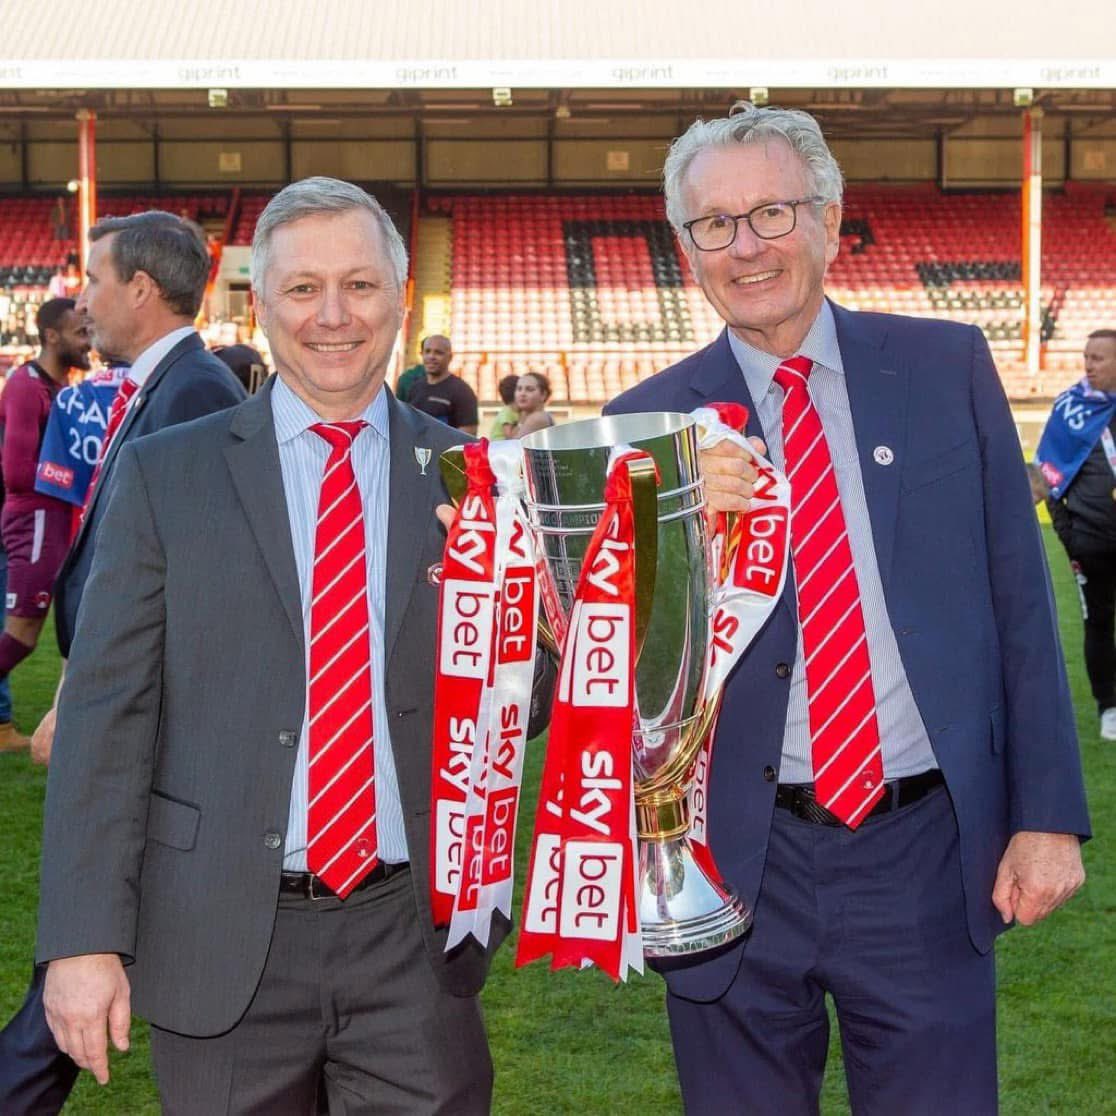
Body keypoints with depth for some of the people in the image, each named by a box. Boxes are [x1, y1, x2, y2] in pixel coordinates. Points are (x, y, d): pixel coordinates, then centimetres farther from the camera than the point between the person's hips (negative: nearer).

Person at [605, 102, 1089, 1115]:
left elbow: (1017, 599, 4)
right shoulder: (651, 424, 0)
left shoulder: (947, 369, 2)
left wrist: (1048, 814, 0)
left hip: (925, 861, 0)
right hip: (737, 864, 0)